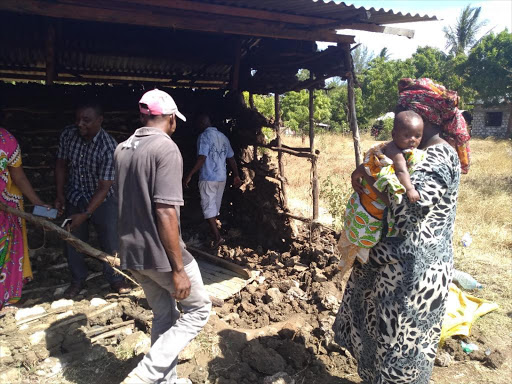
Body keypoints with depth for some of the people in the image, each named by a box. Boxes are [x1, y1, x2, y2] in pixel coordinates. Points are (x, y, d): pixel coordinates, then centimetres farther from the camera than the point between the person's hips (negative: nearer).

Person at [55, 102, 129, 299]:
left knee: (111, 241, 3)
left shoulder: (109, 147, -28)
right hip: (75, 197, 4)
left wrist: (86, 214, -29)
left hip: (102, 199, -4)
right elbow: (61, 164, 3)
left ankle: (116, 279, 25)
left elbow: (103, 187, -25)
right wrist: (60, 194, -1)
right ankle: (77, 280, 32)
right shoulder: (68, 134, -14)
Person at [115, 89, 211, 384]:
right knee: (198, 308, 11)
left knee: (163, 316, 21)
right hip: (160, 254, -8)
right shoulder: (167, 148, -17)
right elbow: (165, 212, -25)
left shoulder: (122, 149, 8)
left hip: (132, 252, 8)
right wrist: (179, 269, -20)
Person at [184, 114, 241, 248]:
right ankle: (213, 231, 30)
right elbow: (231, 158, 12)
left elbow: (202, 158, -21)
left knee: (208, 207, -2)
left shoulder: (204, 136, -10)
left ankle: (217, 237, -9)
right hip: (221, 178, 7)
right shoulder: (223, 137, 10)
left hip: (208, 178, -7)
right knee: (215, 206, 17)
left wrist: (189, 175, -20)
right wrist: (236, 176, 19)